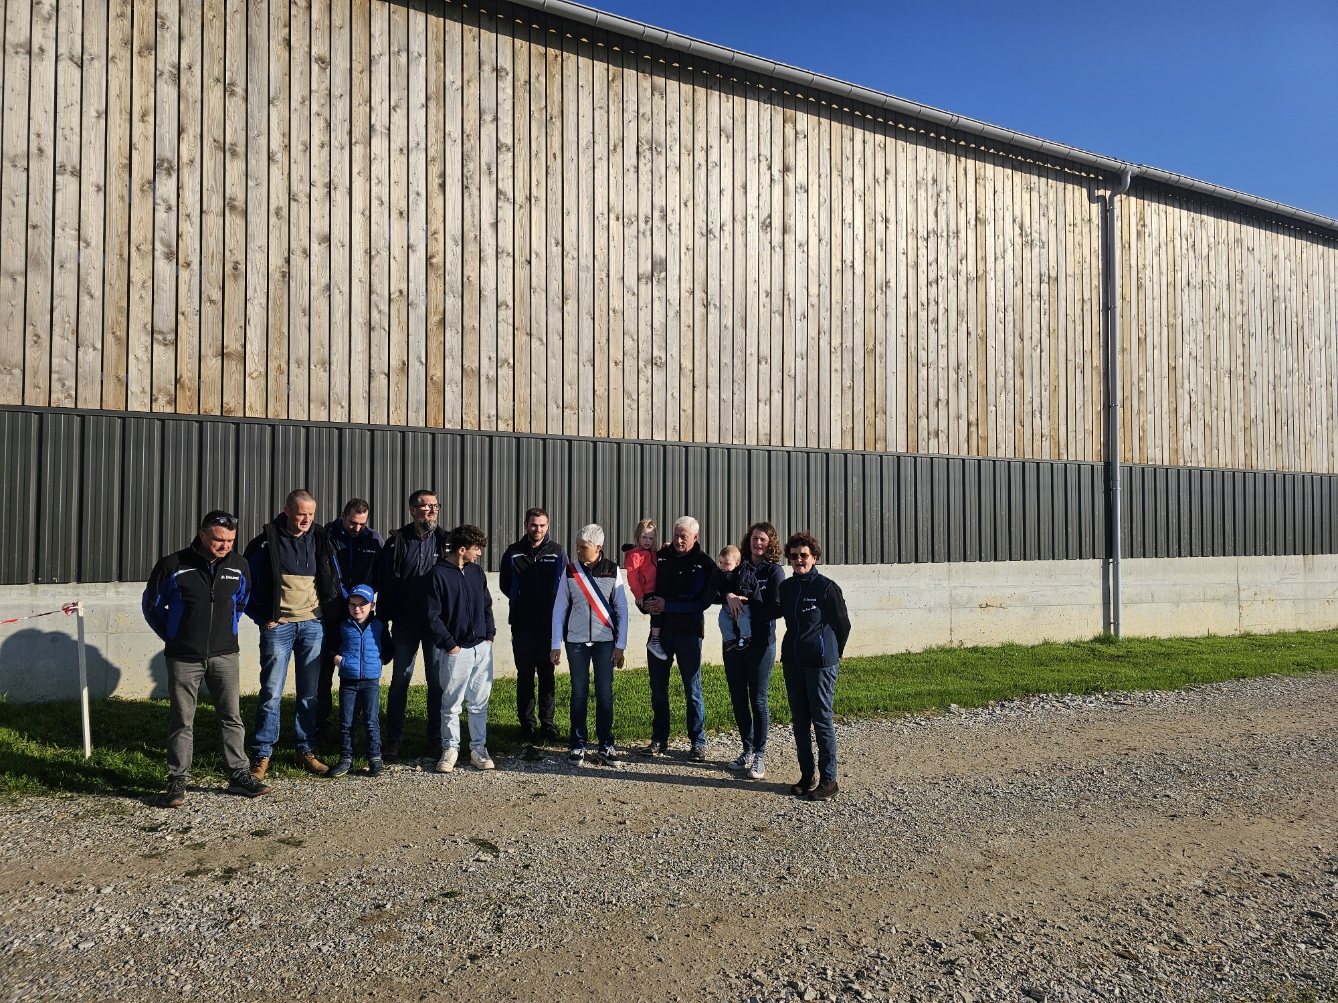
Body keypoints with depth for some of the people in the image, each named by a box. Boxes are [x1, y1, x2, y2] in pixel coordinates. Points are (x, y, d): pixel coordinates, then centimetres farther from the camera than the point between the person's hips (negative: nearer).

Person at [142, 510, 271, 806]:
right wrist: (172, 636, 7)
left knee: (231, 717, 7)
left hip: (225, 655, 3)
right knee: (181, 721, 6)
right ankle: (178, 780, 17)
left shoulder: (238, 567, 0)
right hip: (184, 658, -2)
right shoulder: (173, 566, -10)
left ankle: (239, 775, 15)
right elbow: (151, 605, 4)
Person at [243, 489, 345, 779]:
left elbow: (335, 582, 13)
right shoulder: (267, 541, -3)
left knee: (309, 693, 8)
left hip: (313, 625, 3)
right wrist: (262, 618, -4)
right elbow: (247, 583, 2)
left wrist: (337, 614, 5)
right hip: (278, 625, -3)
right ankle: (261, 755, 8)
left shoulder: (321, 540, 5)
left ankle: (305, 751, 18)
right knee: (271, 692, -3)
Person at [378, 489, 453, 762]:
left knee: (437, 680, 6)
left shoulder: (446, 541, 3)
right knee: (400, 678, 4)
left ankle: (436, 737, 17)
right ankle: (393, 739, 14)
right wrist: (383, 619, -4)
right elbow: (385, 583, 2)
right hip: (405, 623, -1)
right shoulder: (397, 542, 1)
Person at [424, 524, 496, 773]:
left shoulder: (477, 571, 9)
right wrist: (449, 644, -10)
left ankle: (479, 748, 21)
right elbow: (432, 617, -10)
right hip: (455, 650, -5)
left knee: (479, 703, 10)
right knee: (451, 704, 5)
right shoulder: (439, 574, -9)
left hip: (482, 648, 5)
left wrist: (489, 635, 7)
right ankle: (450, 748, 19)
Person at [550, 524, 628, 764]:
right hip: (576, 641, 1)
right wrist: (556, 644, 0)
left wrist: (620, 645, -2)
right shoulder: (570, 570, 0)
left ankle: (606, 745, 13)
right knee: (579, 694, 6)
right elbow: (559, 608, 3)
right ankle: (577, 744, 17)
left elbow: (621, 609, 2)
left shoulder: (612, 571, -1)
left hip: (605, 640, 0)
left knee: (605, 694, 2)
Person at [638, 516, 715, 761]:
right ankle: (659, 740, 22)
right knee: (658, 688, 10)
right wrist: (648, 603, -12)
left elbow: (702, 601, -14)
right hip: (660, 630, 4)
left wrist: (667, 605, -17)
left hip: (688, 632, -4)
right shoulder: (661, 557, 5)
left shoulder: (704, 564, -6)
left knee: (692, 690, 4)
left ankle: (698, 743, 14)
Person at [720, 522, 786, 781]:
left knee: (758, 700, 1)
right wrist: (728, 596, -15)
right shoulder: (738, 567, 9)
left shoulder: (774, 571, -3)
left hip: (760, 643, -5)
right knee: (738, 698, 10)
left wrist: (747, 610, -11)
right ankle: (747, 750, 24)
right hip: (734, 642, 5)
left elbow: (776, 609, -12)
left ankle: (759, 756, 12)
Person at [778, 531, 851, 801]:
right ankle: (806, 775, 22)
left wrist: (831, 653, 8)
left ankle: (828, 780, 8)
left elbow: (843, 624, -1)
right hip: (792, 662, 6)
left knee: (822, 720, -1)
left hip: (820, 663, -6)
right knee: (800, 721, 11)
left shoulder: (826, 587, -10)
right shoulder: (786, 587, 7)